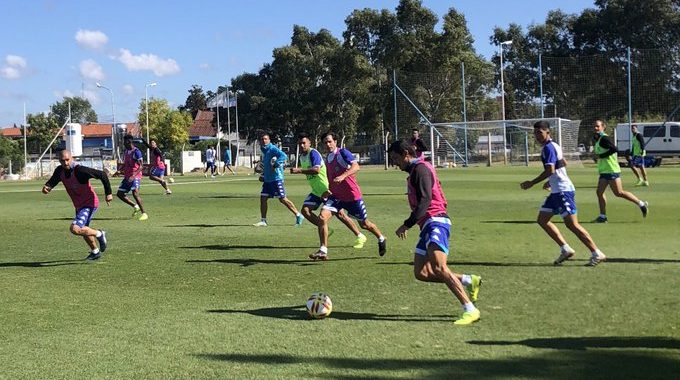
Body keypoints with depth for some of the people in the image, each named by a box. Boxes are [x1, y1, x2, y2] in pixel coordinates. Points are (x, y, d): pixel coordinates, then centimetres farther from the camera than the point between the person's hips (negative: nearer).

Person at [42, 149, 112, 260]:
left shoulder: (80, 170, -26)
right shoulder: (60, 171, -5)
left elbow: (102, 175, -22)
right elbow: (52, 182, 6)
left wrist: (108, 193, -19)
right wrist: (46, 187, -19)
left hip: (89, 204, -8)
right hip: (79, 206, 9)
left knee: (75, 229, -24)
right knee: (83, 230, 24)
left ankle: (99, 234, 0)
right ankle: (95, 252, 48)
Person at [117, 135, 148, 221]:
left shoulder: (136, 152, -14)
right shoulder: (126, 151, 12)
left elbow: (140, 167, -20)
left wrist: (133, 176, -31)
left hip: (135, 176, -9)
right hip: (127, 176, 9)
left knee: (135, 193, -23)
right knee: (119, 194, 8)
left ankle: (144, 213, -16)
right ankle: (135, 206, 20)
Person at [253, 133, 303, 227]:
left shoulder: (273, 149, -11)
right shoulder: (264, 151, 15)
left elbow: (284, 156, -27)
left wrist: (275, 165, -30)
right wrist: (263, 175, 20)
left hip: (276, 179, -9)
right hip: (267, 179, 9)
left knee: (282, 199, -6)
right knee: (263, 198, 4)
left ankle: (298, 216, 5)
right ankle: (263, 221, 11)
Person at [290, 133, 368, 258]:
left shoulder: (313, 153, -18)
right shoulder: (302, 156, 10)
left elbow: (316, 169, -34)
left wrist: (299, 170, -38)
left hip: (327, 189, -8)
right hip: (316, 191, 8)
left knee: (339, 214, -3)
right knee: (305, 210, -8)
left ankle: (360, 236, 10)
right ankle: (324, 230, 7)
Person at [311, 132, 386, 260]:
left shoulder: (343, 152, -11)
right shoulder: (328, 158, 10)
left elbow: (356, 166, -27)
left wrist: (342, 176, -40)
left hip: (352, 195, -6)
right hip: (336, 195, 6)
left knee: (364, 224, 8)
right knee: (322, 216, -16)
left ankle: (381, 239, 38)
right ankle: (323, 252, -12)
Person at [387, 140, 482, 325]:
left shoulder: (420, 168, -7)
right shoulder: (415, 171, 24)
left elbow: (424, 201, -18)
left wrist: (407, 225, -21)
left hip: (435, 222, -11)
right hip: (428, 225, 11)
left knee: (438, 268, -24)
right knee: (421, 273, 4)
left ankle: (470, 310, -25)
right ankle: (469, 281, 10)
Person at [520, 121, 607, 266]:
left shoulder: (548, 147, -14)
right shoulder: (553, 146, 17)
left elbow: (549, 170, -23)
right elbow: (564, 164, 29)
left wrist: (532, 183, -17)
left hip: (563, 190, -11)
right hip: (557, 191, 11)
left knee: (572, 224, -11)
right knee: (542, 220, 9)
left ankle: (596, 254, -6)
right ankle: (565, 249, 9)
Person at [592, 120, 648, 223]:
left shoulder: (604, 138, -13)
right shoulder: (598, 139, 16)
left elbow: (614, 149, -24)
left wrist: (600, 156, -20)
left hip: (612, 170, -10)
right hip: (604, 171, 10)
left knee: (619, 193, -7)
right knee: (599, 192, 2)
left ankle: (641, 204, 4)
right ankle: (603, 216, 4)